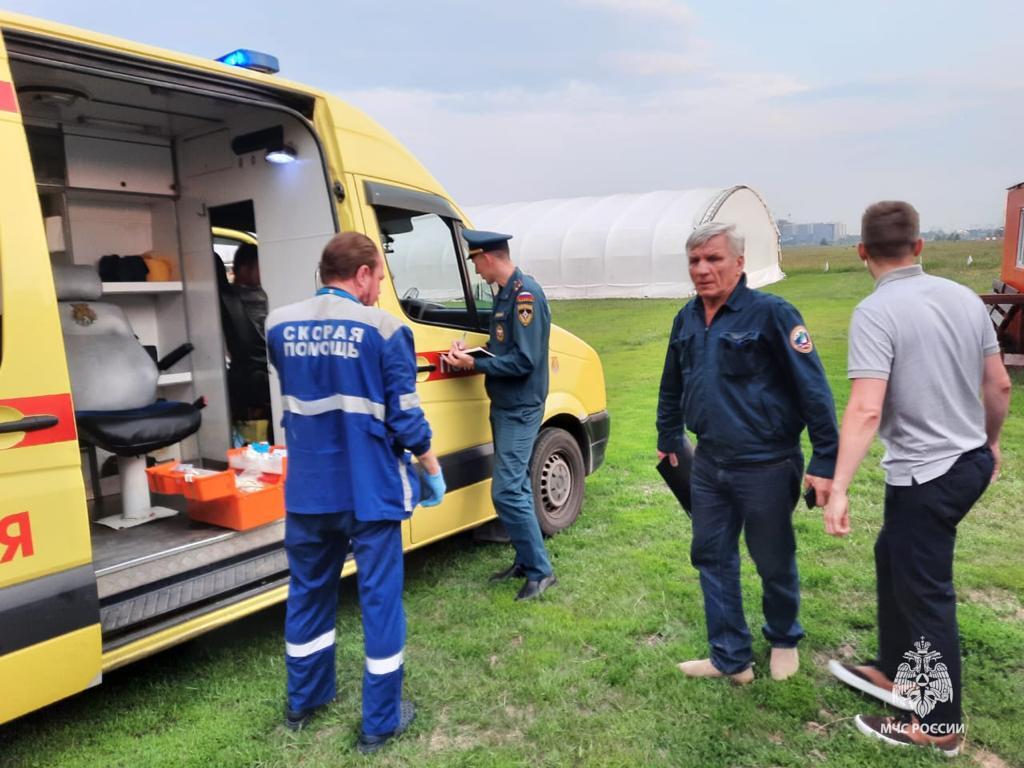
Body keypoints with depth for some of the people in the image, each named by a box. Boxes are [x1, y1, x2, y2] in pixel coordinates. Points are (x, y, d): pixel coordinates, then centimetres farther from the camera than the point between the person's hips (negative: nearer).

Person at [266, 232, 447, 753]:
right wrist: (433, 471, 4)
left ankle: (303, 702, 38)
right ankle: (379, 723, 20)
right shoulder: (384, 330, -13)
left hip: (307, 489, 5)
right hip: (370, 493, -5)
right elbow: (406, 418, -10)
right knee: (379, 597, 8)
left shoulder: (279, 326, 3)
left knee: (309, 592, 21)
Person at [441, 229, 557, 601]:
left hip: (520, 409, -10)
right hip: (504, 406, 10)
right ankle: (525, 560, 27)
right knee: (516, 487, 15)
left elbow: (524, 361, -23)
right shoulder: (506, 294, 11)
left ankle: (540, 570, 2)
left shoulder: (525, 294, -18)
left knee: (507, 492, -10)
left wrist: (474, 364, -16)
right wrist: (469, 353, 2)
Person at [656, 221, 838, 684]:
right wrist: (668, 440, 25)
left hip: (765, 466, -6)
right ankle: (731, 658, 28)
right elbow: (672, 387, 18)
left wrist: (825, 461, -18)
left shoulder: (771, 314, -16)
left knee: (774, 563, 12)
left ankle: (783, 642, 40)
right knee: (711, 558, 12)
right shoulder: (686, 320, 5)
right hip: (708, 464, 6)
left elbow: (813, 389, -17)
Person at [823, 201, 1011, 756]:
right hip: (970, 462, 8)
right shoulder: (965, 298, 4)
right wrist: (990, 442, 27)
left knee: (926, 592, 6)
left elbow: (865, 410, -28)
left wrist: (839, 489, -27)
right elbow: (999, 385, 11)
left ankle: (938, 724, 22)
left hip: (924, 475, -8)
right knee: (893, 557, 24)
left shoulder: (876, 313, -19)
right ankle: (896, 672, 38)